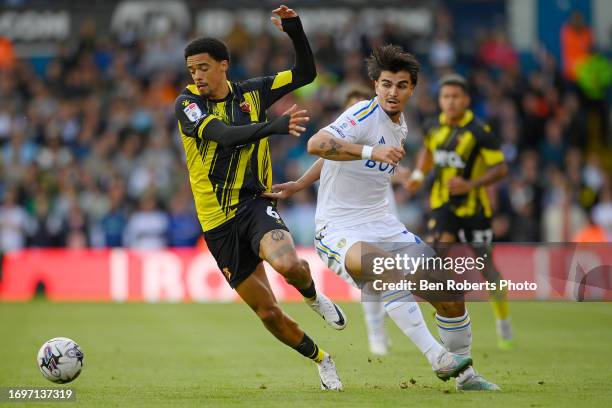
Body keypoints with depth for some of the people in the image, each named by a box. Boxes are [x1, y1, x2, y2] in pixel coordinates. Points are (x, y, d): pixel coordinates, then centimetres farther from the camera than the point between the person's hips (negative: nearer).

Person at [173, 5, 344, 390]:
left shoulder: (252, 92, 3)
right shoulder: (187, 103, -7)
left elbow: (306, 73, 6)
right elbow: (223, 135, -25)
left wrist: (296, 31, -11)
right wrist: (277, 125, -39)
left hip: (255, 204, 0)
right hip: (217, 221, 0)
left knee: (288, 264, -33)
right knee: (268, 312, 2)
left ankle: (314, 297, 4)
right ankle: (322, 361, 26)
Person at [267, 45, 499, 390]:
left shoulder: (400, 127, 12)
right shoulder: (365, 115, -13)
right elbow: (317, 144, -30)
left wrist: (300, 184, 21)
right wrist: (371, 150, -40)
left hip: (382, 225, 8)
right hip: (339, 229, -8)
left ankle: (465, 373, 20)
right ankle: (439, 358, -39)